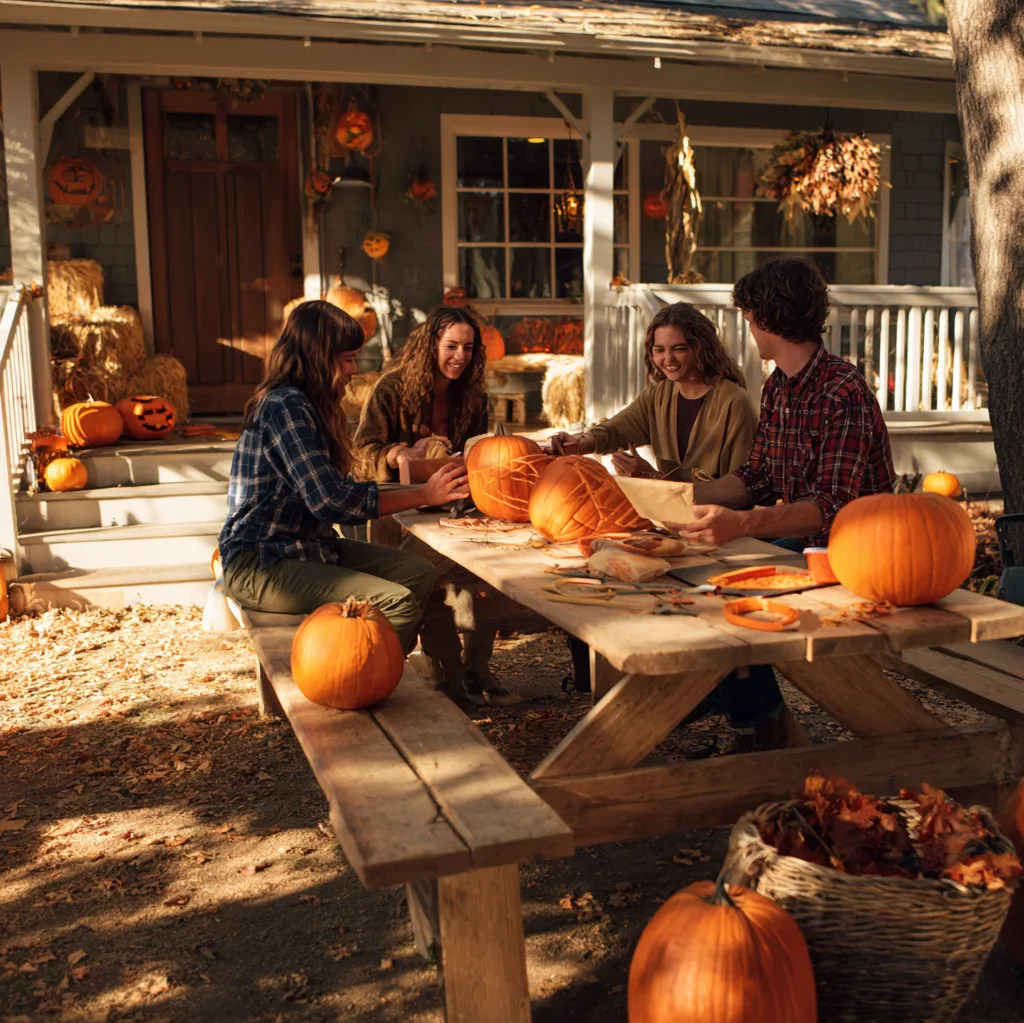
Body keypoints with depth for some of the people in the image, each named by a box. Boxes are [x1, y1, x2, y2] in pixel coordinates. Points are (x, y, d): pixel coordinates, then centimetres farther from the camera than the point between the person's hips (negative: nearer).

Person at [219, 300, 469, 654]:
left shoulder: (305, 404, 12)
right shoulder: (284, 406, -17)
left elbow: (336, 490, 9)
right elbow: (329, 500, -22)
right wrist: (424, 494, -18)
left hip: (305, 546, 10)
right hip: (259, 567, -10)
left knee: (418, 572, -1)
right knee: (398, 601, -22)